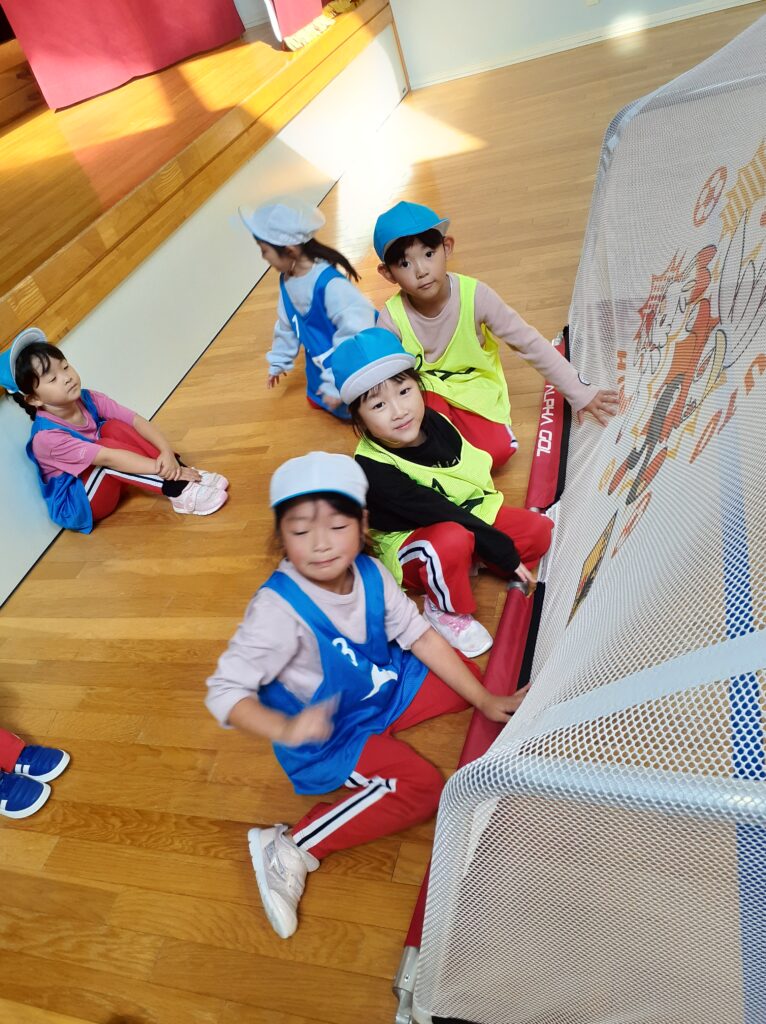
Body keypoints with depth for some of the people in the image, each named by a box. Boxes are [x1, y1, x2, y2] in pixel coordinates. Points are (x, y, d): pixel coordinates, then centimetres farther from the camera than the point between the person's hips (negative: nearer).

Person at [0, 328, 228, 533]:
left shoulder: (87, 399, -10)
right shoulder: (47, 437, -28)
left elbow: (137, 421, -16)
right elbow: (109, 458, -34)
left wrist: (167, 451, -32)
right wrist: (161, 468, -37)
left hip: (109, 480, 6)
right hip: (77, 505, -6)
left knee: (114, 427, -18)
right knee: (106, 445, -31)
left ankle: (182, 473, -23)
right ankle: (180, 491, -34)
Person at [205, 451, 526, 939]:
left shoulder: (370, 573, -16)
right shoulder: (278, 610, -33)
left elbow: (420, 637, -6)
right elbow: (225, 690, -29)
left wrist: (484, 701, -3)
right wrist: (286, 730, -46)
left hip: (382, 687, 6)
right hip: (329, 730, -6)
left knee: (467, 675, 9)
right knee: (422, 787, -21)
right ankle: (290, 848, -12)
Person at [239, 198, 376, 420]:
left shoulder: (330, 284, -33)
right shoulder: (286, 279, -5)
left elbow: (355, 337, -34)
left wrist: (337, 385, -31)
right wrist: (278, 362, 24)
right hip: (322, 366, 8)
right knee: (317, 401, 22)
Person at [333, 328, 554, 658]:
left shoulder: (434, 420, -12)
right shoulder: (373, 469, -31)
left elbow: (474, 468, 5)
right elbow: (438, 513, -29)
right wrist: (504, 553, -23)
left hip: (469, 515, 6)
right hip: (409, 546, -6)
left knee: (539, 531, -11)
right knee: (453, 539, -39)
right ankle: (446, 611, -11)